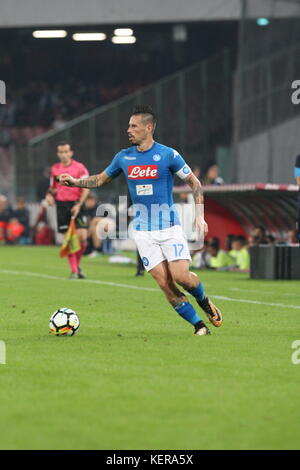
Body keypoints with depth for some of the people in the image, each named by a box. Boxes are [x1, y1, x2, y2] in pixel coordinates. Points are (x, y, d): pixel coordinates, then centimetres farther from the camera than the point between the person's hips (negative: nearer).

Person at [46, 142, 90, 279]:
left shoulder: (79, 168, -2)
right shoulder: (55, 169, 10)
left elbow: (86, 188, -6)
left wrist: (79, 205, -16)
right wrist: (49, 194, -1)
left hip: (76, 205, -3)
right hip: (61, 205, 3)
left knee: (82, 237, -12)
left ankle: (77, 264, 11)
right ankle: (74, 271, 4)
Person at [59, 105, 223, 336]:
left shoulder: (168, 155, -7)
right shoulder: (124, 157, 5)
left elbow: (194, 182, 0)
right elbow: (101, 179, 21)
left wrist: (199, 215, -8)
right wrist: (75, 182, 5)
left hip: (170, 228, -3)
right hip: (143, 232, 3)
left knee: (181, 276, -14)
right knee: (165, 284, -7)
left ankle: (204, 301, 19)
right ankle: (198, 324, 4)